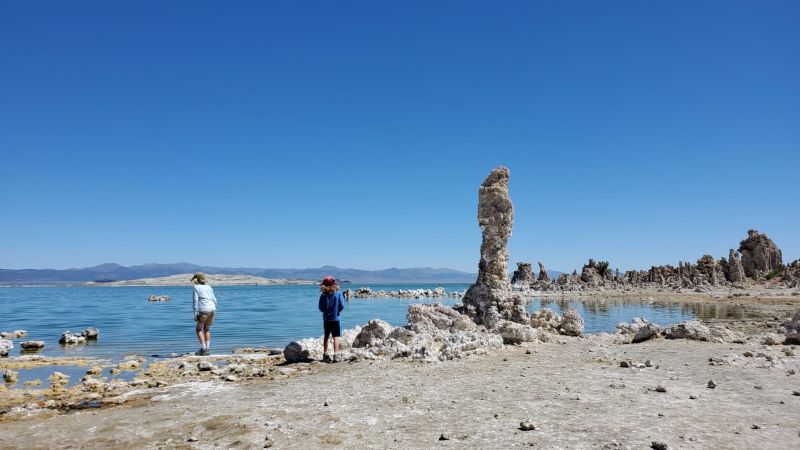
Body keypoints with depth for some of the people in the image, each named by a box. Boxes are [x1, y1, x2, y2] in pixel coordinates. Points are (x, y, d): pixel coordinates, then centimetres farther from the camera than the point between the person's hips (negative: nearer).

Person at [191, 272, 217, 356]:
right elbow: (214, 300, 16)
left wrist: (195, 313, -5)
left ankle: (204, 348, 0)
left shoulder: (196, 287, 3)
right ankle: (207, 349, 15)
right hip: (212, 309, 5)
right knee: (206, 329, 19)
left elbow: (195, 301, -4)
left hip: (204, 310, -5)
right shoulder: (209, 287, 18)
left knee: (199, 329, 9)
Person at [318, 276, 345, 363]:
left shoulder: (323, 295, -5)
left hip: (326, 319, 2)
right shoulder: (338, 294, -9)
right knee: (336, 337, 0)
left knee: (326, 337, 14)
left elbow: (320, 308, -3)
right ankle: (336, 355, -7)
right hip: (335, 319, -2)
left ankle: (325, 355, 18)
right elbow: (342, 306, -9)